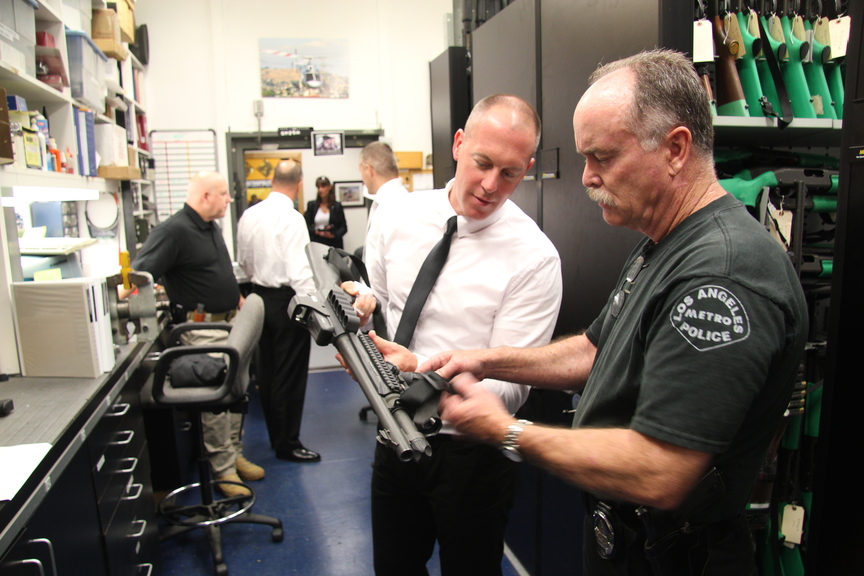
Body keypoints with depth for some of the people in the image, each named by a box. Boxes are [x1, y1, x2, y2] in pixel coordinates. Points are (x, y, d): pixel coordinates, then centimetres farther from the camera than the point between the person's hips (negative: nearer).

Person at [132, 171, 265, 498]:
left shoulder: (212, 228, 14)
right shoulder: (173, 231, -15)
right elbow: (140, 274, -20)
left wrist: (235, 297, 20)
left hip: (230, 323, 9)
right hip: (203, 328, -9)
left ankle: (234, 454, 30)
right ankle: (223, 469, 10)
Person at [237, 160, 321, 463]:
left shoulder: (249, 215, 3)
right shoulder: (291, 219, -19)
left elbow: (243, 262, 14)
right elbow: (300, 271, -24)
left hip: (260, 298, 8)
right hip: (287, 300, -8)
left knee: (267, 371, 16)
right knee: (290, 375, 3)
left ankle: (276, 436, 31)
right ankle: (288, 444, 15)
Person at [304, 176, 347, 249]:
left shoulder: (337, 206, 8)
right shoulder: (311, 205, 11)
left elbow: (344, 227, 6)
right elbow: (306, 225, 6)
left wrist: (334, 235, -14)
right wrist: (317, 232, -13)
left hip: (333, 244, -1)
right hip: (316, 243, 1)